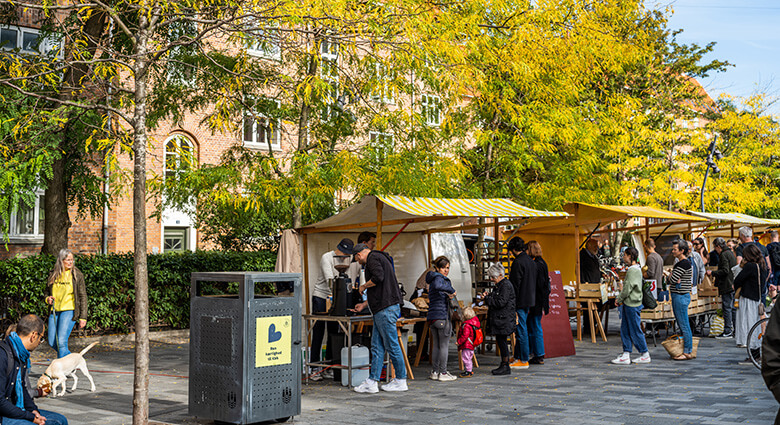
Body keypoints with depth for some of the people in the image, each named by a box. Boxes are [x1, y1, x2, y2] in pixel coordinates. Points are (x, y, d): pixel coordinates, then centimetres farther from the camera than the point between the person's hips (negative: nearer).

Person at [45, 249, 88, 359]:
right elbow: (47, 291, 22)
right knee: (52, 343, 5)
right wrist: (48, 299, -3)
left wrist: (83, 317, -9)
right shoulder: (53, 274, 8)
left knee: (61, 342, -16)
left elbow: (83, 296, -3)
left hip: (69, 310, -5)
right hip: (54, 311, 5)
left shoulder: (77, 275, -2)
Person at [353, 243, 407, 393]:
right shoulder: (381, 258, 25)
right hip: (382, 309, 10)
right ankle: (372, 382, 6)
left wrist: (364, 286, -6)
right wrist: (364, 304, 34)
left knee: (392, 345, -3)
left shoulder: (373, 258, -6)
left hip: (386, 308, -10)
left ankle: (401, 381, 4)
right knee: (377, 346, 7)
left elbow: (378, 277, -24)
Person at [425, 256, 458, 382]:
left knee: (436, 345, 13)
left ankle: (435, 372, 16)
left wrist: (447, 296, 15)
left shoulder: (432, 279, 20)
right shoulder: (439, 278, -11)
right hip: (442, 316, -9)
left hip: (432, 317, 9)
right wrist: (452, 290, -25)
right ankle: (443, 373, 0)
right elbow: (437, 286, -35)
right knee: (444, 345, -2)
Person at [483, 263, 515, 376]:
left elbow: (501, 302, -20)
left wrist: (487, 298, -14)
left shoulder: (506, 285, -14)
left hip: (504, 319, -10)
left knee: (501, 341, -6)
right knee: (500, 341, 11)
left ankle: (506, 367, 0)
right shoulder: (498, 285, 17)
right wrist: (488, 296, 7)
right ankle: (503, 365, 18)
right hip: (498, 319, 10)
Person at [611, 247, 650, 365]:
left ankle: (645, 355, 9)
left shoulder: (633, 270, -17)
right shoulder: (635, 269, 14)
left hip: (632, 304, -10)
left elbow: (628, 289, -19)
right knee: (625, 330, 9)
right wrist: (620, 299, 12)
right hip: (628, 303, 10)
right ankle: (626, 355, 10)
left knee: (635, 331, -1)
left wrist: (619, 299, -7)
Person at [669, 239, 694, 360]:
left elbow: (672, 279, -19)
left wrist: (671, 276, 1)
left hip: (681, 296, -10)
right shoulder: (680, 262, 15)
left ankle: (687, 352, -1)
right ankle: (684, 350, 19)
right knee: (681, 324, 14)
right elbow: (671, 279, 15)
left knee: (684, 325, -5)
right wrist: (675, 278, -5)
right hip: (678, 296, 10)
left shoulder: (684, 263, -16)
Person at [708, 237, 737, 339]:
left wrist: (712, 273, -14)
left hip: (727, 286, -10)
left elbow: (725, 270, -21)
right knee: (733, 308, 13)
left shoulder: (723, 255, -14)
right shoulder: (731, 253, 16)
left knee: (727, 308, -7)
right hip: (733, 285, 10)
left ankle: (727, 332, -5)